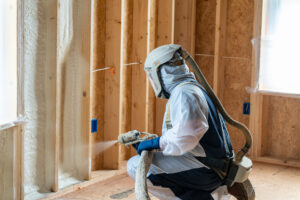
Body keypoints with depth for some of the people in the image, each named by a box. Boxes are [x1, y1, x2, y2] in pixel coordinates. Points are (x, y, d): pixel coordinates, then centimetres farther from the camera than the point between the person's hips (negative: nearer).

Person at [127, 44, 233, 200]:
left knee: (135, 166, -13)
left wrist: (155, 143, -16)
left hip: (203, 170, -10)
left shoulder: (183, 92, -15)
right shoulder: (195, 88, 19)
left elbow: (186, 135, -28)